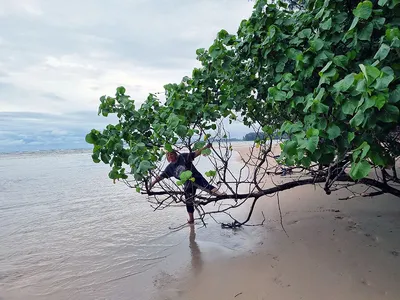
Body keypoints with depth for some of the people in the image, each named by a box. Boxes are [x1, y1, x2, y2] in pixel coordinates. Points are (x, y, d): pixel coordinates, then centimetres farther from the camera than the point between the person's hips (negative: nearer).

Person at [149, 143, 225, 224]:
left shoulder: (183, 157, -2)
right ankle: (191, 219, 27)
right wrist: (152, 183, 12)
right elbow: (161, 176, 14)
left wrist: (205, 147, -15)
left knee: (207, 186, -31)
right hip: (188, 185, 4)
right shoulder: (169, 168, 8)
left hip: (196, 177, -4)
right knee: (189, 202, 11)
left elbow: (195, 153, -5)